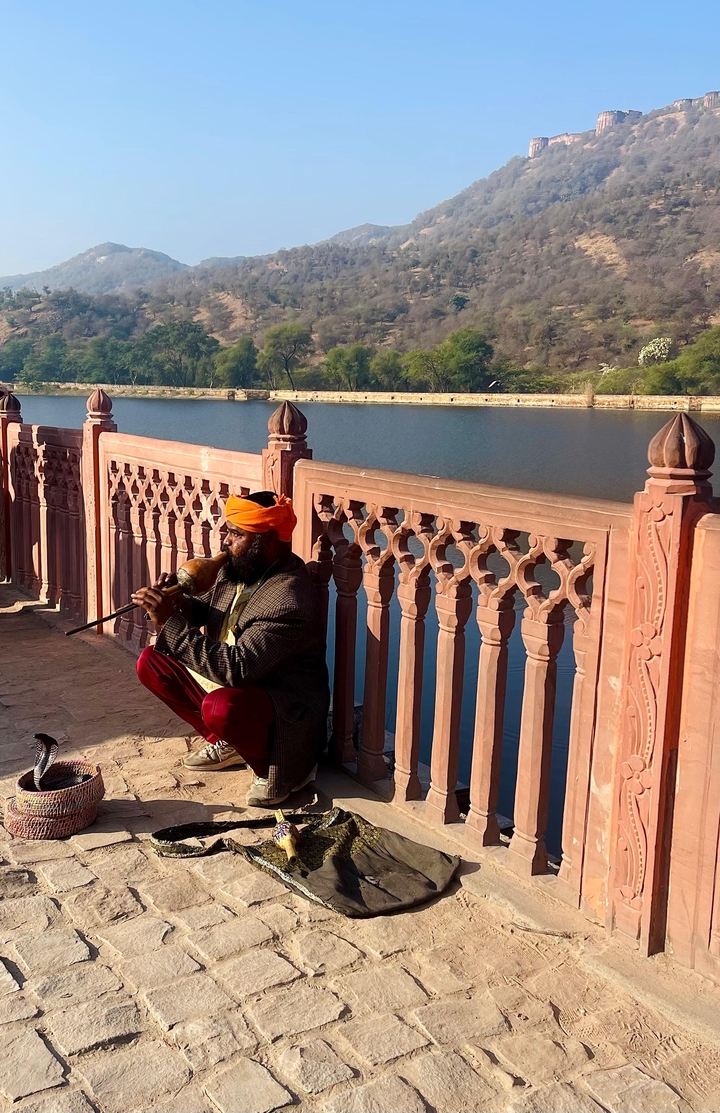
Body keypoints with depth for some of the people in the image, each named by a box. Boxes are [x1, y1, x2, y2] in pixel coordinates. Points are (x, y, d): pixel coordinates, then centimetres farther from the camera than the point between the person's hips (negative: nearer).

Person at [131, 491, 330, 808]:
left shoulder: (289, 601, -30)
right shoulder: (237, 569, -3)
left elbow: (235, 668, -34)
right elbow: (206, 609, 14)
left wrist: (171, 623, -31)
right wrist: (176, 603, -10)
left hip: (285, 710, -9)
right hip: (227, 684, 9)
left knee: (220, 707, -38)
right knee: (150, 662, 1)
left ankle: (274, 767, -6)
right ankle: (226, 744, 11)